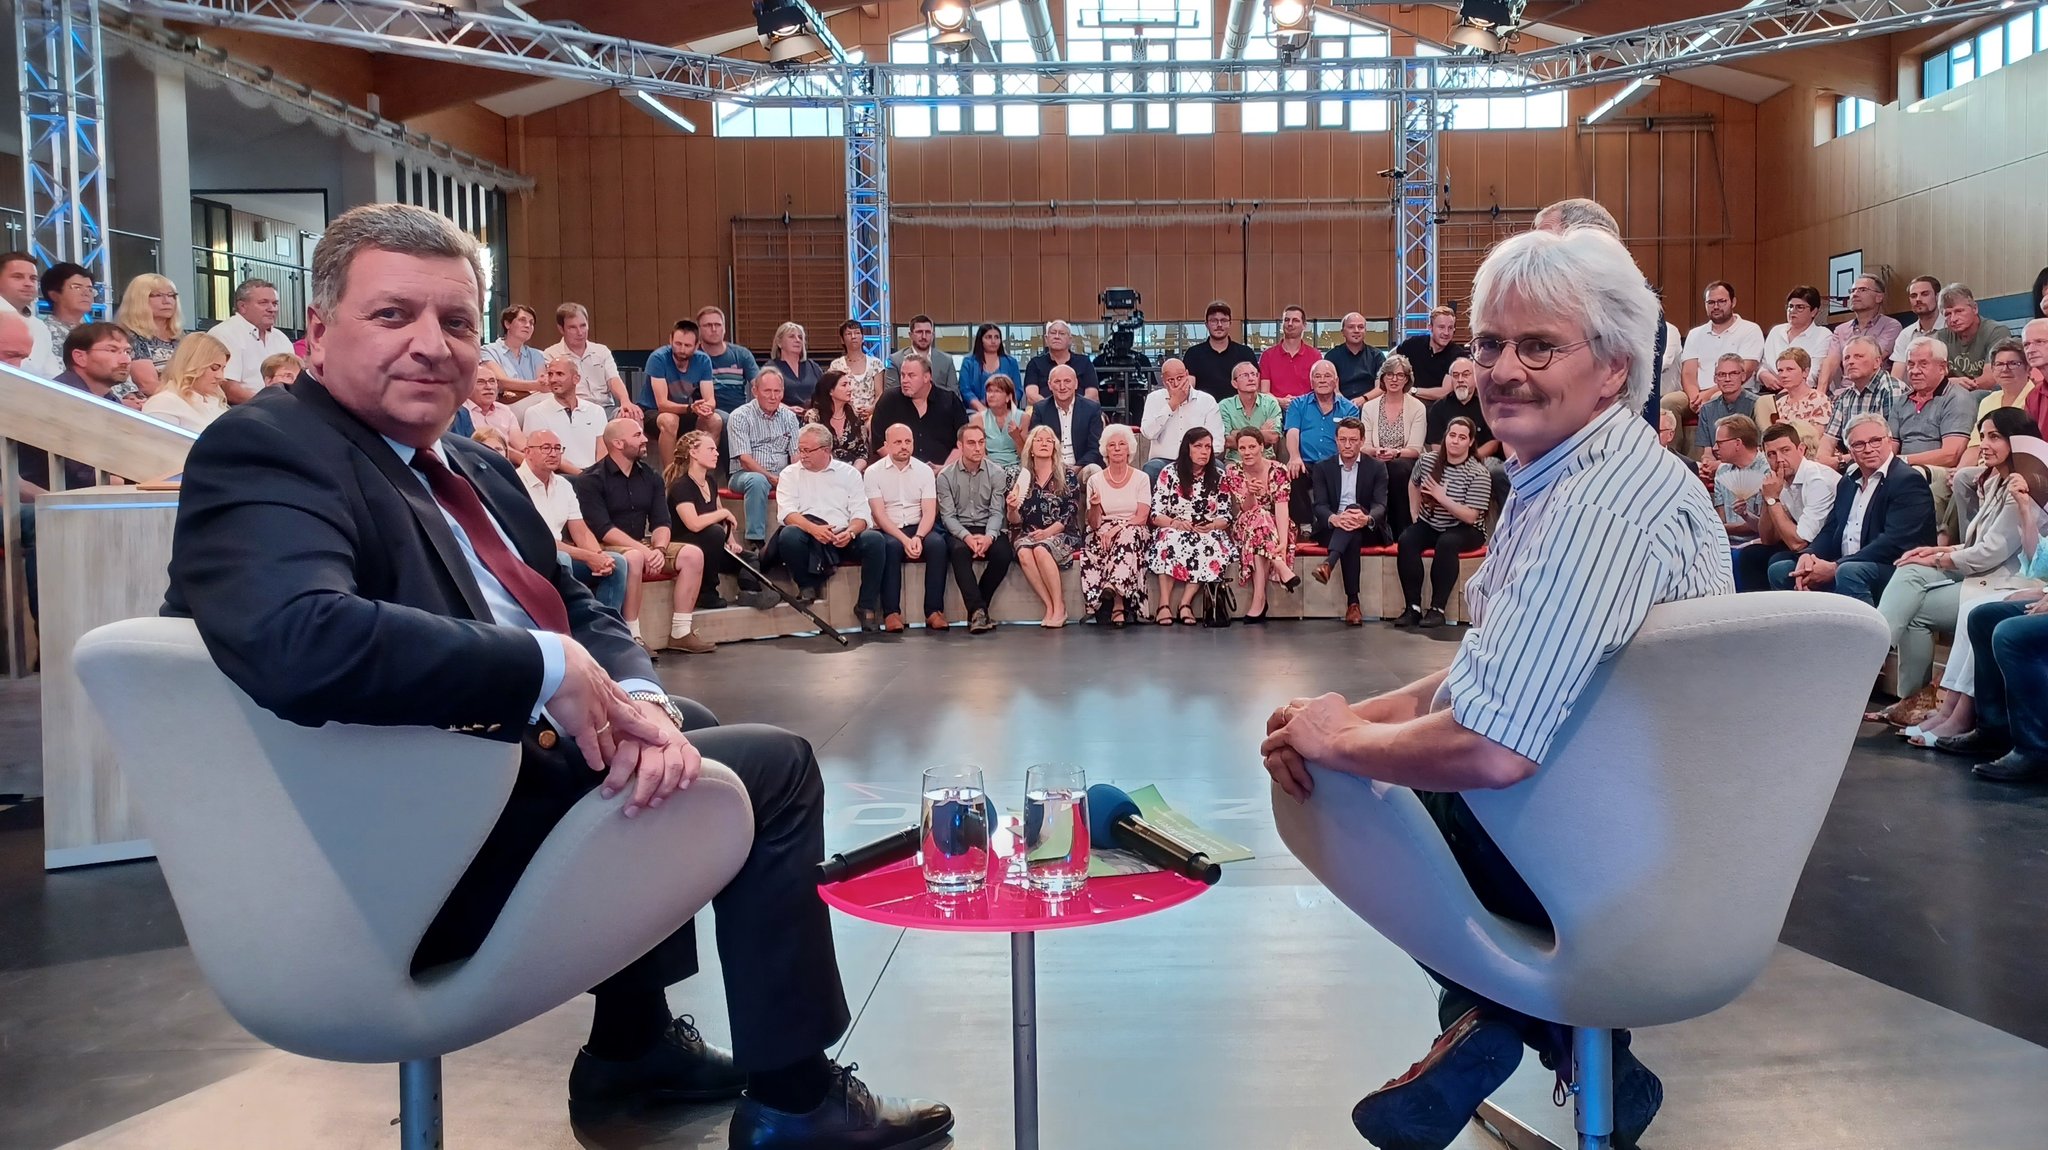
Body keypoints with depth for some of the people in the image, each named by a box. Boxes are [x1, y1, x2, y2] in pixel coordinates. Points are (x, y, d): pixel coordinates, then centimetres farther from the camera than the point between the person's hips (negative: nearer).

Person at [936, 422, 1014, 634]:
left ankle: (975, 610, -15)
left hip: (988, 530, 1)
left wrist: (989, 536, -23)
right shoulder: (946, 476, 1)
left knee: (1004, 553, -30)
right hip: (958, 531, -1)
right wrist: (967, 536, -23)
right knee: (959, 550, -36)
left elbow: (996, 512, -2)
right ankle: (978, 610, -36)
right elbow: (947, 515, -4)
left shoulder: (997, 473, 4)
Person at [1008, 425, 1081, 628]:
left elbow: (1071, 513, -4)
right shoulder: (1022, 477, 11)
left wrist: (1047, 532, -16)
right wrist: (1013, 509, -13)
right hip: (1029, 534, 3)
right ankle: (1050, 607, -25)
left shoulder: (1067, 475, 4)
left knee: (1041, 550, -35)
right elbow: (1016, 521, 10)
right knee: (1023, 553, -33)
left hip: (1062, 534, -2)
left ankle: (1059, 607, -23)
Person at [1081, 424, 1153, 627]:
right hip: (1103, 534, 1)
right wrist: (1095, 506, -18)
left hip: (1133, 533, -1)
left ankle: (1114, 589, -48)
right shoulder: (1095, 480, 8)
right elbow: (1094, 524, 4)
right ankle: (1119, 606, -39)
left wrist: (1116, 529, -19)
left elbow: (1142, 518, -5)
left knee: (1128, 535, -37)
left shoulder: (1141, 478, 5)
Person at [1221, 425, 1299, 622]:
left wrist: (1283, 542, -36)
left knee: (1257, 538, -36)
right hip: (1243, 529, 1)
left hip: (1275, 528, -1)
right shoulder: (1232, 472, -5)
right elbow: (1246, 509, -9)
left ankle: (1258, 598, -40)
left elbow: (1281, 509, -21)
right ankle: (1282, 569, -43)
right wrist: (1249, 493, -34)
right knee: (1258, 516, -34)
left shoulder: (1277, 471, -9)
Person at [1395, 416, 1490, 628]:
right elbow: (1413, 484, 22)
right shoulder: (1429, 460, -1)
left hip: (1465, 531, -4)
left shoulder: (1478, 474, -15)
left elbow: (1470, 517, -19)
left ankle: (1437, 609, -32)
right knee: (1405, 541, -27)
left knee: (1446, 543, -37)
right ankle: (1412, 607, -28)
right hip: (1429, 525, 4)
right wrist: (1416, 512, 13)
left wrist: (1442, 498, -23)